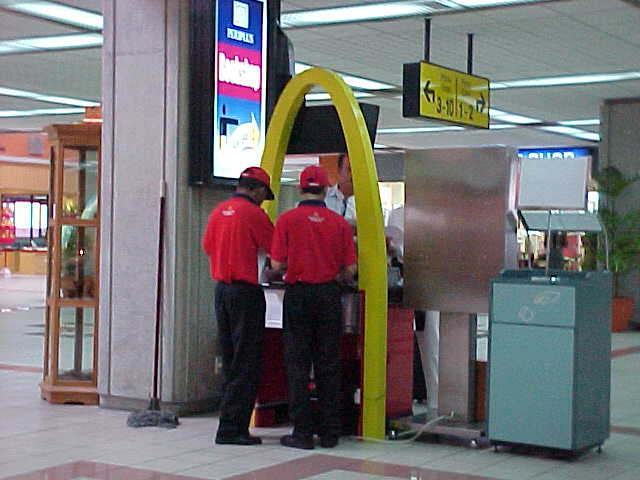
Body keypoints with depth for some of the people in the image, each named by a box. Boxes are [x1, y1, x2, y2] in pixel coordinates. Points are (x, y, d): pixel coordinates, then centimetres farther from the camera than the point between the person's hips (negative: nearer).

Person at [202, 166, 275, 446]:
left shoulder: (218, 211, 9)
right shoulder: (253, 213, -12)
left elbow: (207, 246, 19)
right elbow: (275, 250, -7)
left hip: (221, 289, 8)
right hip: (245, 291, -8)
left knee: (230, 360, 14)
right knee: (247, 362, -2)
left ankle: (233, 423, 18)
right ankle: (232, 428, -3)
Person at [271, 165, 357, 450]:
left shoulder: (287, 220, -6)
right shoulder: (339, 223, 0)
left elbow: (277, 264, -9)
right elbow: (350, 269, 0)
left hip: (297, 295, -2)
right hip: (329, 295, 2)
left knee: (298, 364, 4)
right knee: (328, 365, 8)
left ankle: (302, 433, 4)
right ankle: (330, 433, 12)